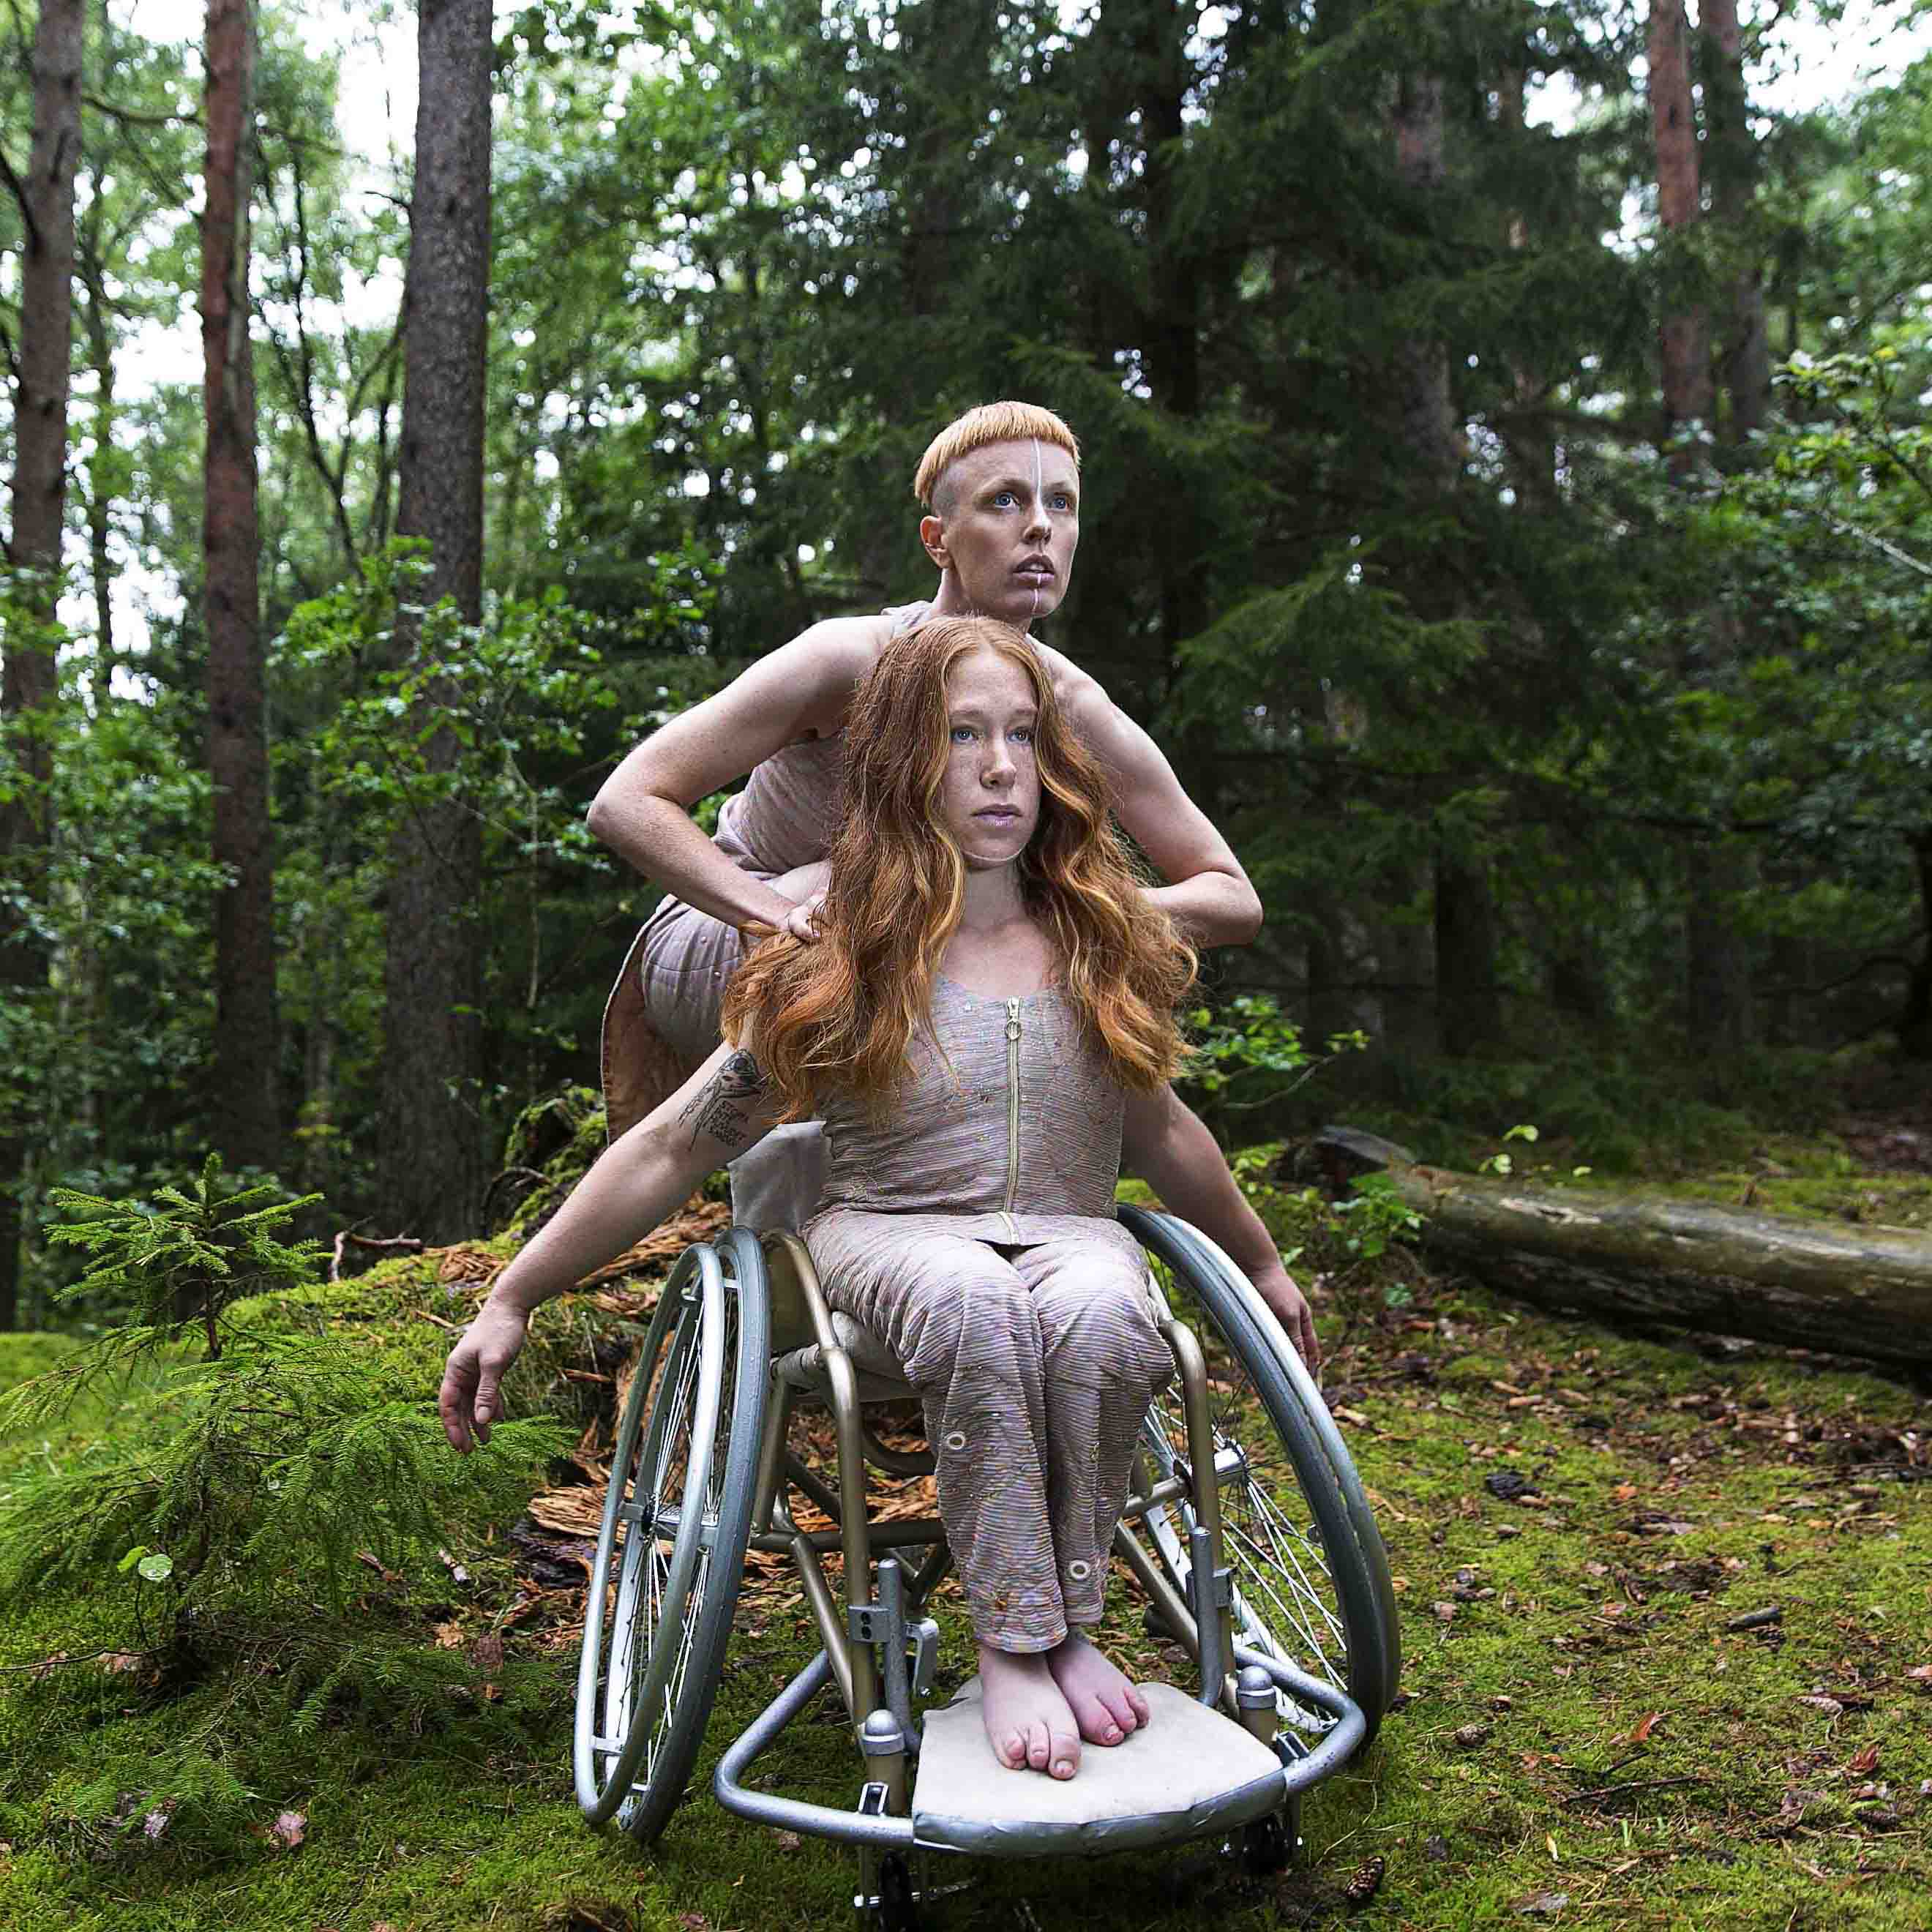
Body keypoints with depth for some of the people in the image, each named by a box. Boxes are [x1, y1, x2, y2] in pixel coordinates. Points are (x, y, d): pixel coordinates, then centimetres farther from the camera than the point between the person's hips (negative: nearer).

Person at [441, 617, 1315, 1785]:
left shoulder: (1104, 948, 8)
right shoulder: (841, 971, -1)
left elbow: (1155, 1128, 24)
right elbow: (670, 1150, 2)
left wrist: (1264, 1265, 32)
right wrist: (510, 1303, 2)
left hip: (1069, 1234, 2)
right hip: (888, 1235, -2)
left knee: (1097, 1311, -35)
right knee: (975, 1300, -38)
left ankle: (1066, 1617, -15)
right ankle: (1015, 1641, -22)